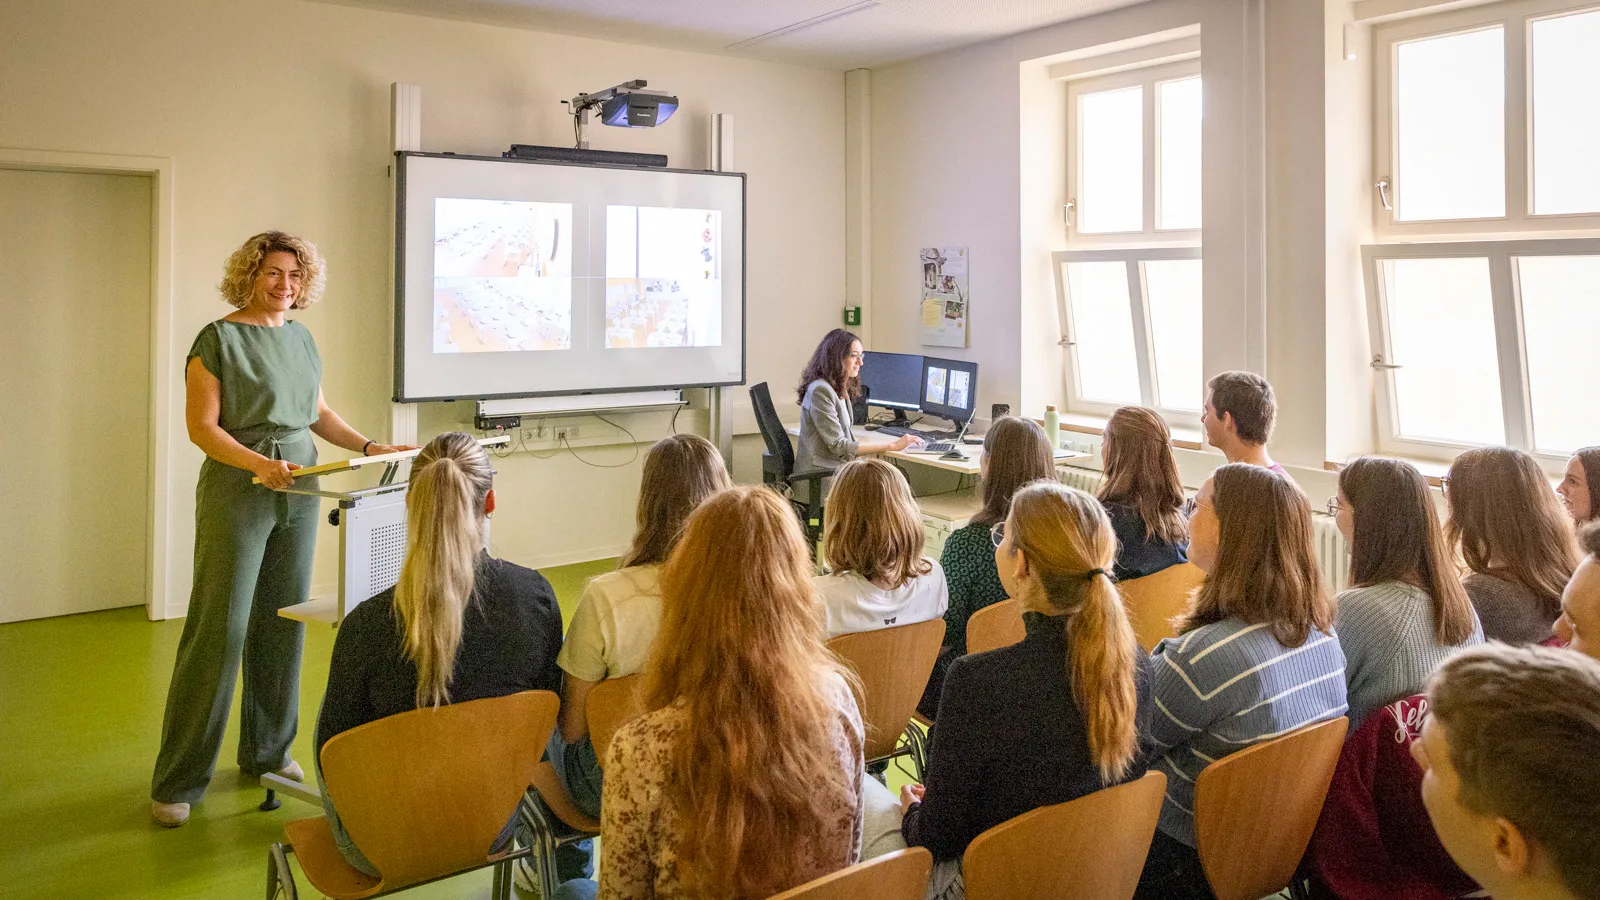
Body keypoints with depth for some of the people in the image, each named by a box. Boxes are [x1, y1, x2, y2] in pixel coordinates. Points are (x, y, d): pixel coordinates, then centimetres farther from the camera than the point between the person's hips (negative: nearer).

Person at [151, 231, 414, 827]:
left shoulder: (301, 338, 13)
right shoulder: (218, 338, -7)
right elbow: (202, 425, -12)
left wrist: (369, 446, 6)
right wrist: (260, 463, -25)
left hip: (299, 491, 6)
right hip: (237, 491, -6)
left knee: (283, 624, 11)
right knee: (219, 628, -5)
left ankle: (267, 752, 25)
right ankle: (177, 781, 6)